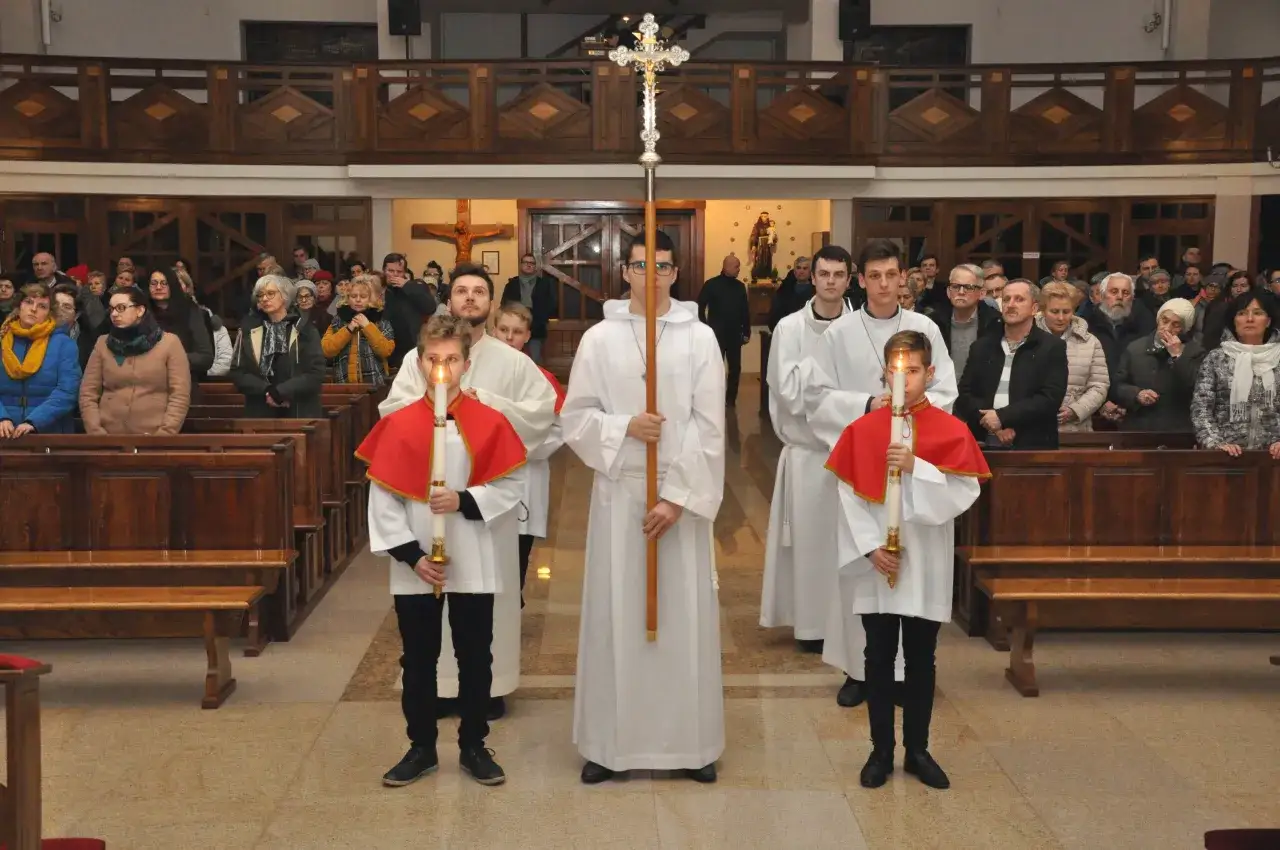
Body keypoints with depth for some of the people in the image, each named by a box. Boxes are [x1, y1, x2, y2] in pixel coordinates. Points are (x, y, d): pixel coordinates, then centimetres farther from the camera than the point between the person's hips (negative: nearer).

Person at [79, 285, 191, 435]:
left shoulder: (169, 343, 0)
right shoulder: (102, 344, 8)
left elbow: (180, 396, -5)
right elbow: (87, 394, 6)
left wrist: (163, 435, -14)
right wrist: (97, 433, -5)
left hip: (153, 439, -2)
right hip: (109, 438, 2)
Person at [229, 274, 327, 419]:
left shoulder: (304, 329, 0)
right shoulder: (249, 329, 6)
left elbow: (316, 373, -7)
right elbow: (237, 373, 2)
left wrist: (280, 392, -16)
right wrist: (266, 391, -13)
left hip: (300, 413, -1)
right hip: (260, 413, 1)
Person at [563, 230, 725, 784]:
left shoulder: (700, 338, 0)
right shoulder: (599, 338, 2)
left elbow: (709, 427, -5)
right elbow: (575, 418, 2)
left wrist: (678, 496, -11)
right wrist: (626, 426, -16)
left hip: (682, 493, 0)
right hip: (619, 491, 0)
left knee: (684, 614, 4)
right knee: (614, 613, 4)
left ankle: (691, 743, 16)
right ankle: (609, 742, 15)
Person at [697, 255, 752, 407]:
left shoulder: (740, 286, 8)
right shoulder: (711, 285, -5)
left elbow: (745, 311, 12)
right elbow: (700, 308, -5)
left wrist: (746, 332, 9)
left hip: (735, 335, 4)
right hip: (716, 335, -4)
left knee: (735, 368, 6)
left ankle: (730, 400, 17)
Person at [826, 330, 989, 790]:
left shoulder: (951, 430, -3)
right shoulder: (862, 429, -2)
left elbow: (964, 493, -11)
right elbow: (849, 497, -3)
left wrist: (916, 467, -22)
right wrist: (869, 547, -11)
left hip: (926, 566, 0)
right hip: (877, 564, 0)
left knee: (921, 660, 10)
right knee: (879, 658, 8)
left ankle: (917, 750, 23)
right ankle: (881, 750, 20)